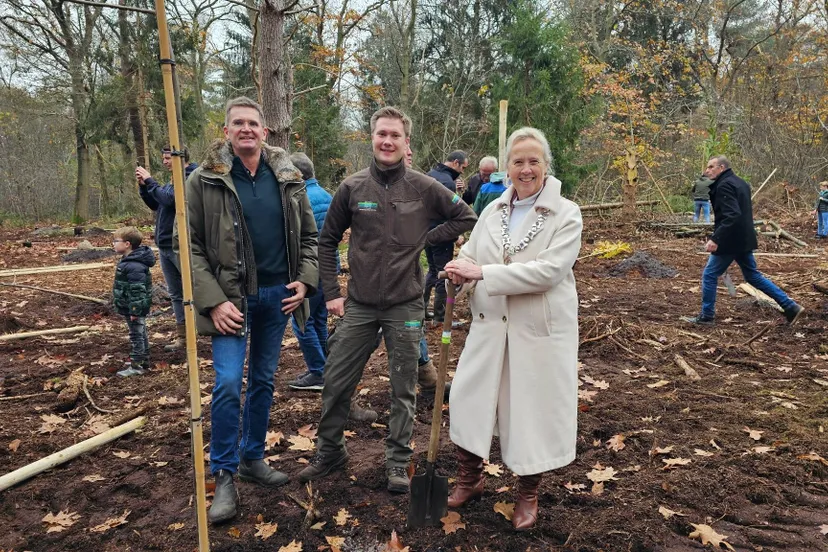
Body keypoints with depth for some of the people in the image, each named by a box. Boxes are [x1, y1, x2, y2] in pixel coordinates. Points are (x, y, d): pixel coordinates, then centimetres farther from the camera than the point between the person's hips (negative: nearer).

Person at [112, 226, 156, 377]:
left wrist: (135, 310, -25)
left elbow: (137, 290, -27)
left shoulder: (134, 266, -26)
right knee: (140, 334, 18)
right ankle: (143, 361, 30)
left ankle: (136, 365, 9)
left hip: (135, 309, -11)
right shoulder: (128, 261, 9)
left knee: (137, 335, 0)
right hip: (130, 308, 11)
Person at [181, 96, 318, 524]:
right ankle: (224, 476, 7)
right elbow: (191, 246, -7)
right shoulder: (204, 180, -6)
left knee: (264, 381, 13)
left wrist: (305, 280, -3)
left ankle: (253, 457, 31)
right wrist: (213, 301, -15)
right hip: (231, 297, -3)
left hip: (277, 294, 4)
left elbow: (308, 235, 11)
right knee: (229, 383, -10)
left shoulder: (288, 178, 4)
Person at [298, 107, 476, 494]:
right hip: (359, 304, 2)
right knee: (336, 381, 8)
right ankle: (329, 451, 30)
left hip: (405, 305, -1)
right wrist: (332, 293, 2)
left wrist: (426, 239, -4)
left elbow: (466, 217, 6)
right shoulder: (352, 187, -1)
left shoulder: (424, 188, -5)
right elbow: (327, 241, 7)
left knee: (403, 389, 9)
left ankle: (398, 461, 26)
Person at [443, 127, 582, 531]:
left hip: (540, 328, -4)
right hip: (490, 324, 4)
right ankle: (469, 479, 34)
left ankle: (528, 495, 31)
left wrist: (483, 273, -25)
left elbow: (548, 271, -21)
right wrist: (457, 273, -19)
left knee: (533, 407, 8)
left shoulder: (566, 213, -9)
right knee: (470, 398, 10)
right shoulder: (493, 210, 7)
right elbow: (470, 256, 6)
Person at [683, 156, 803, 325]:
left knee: (709, 276, 2)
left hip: (729, 241, -9)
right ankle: (790, 307, 18)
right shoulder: (740, 183, 15)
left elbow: (732, 215, -28)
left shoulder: (724, 185, -16)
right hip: (744, 240, 10)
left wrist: (715, 239, -32)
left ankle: (707, 316, 10)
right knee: (753, 276, 17)